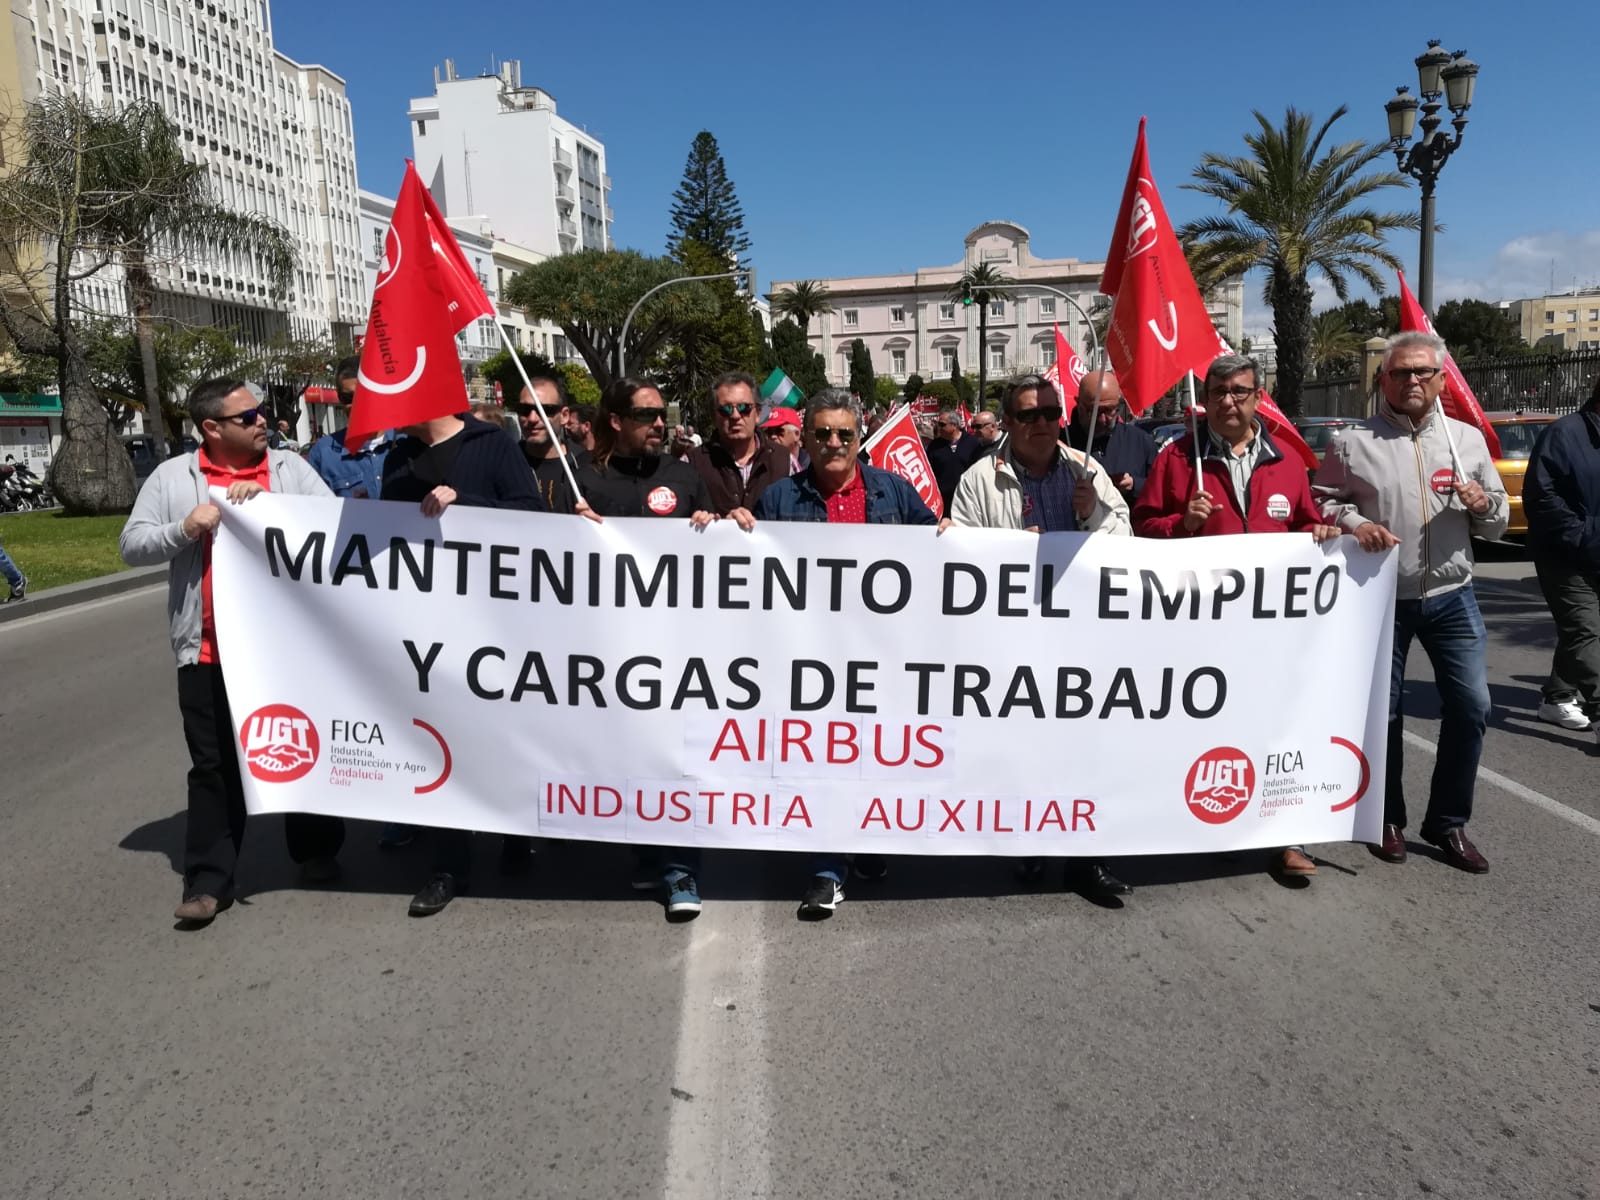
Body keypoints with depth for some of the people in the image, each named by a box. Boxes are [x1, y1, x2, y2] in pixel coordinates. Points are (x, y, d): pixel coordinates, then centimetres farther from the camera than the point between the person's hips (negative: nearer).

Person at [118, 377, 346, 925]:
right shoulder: (173, 477, 5)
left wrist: (268, 498, -16)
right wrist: (185, 527, -13)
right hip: (209, 652, 0)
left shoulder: (290, 468, 5)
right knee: (214, 766, 6)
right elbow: (132, 545, 4)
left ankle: (317, 851, 29)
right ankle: (208, 880, 14)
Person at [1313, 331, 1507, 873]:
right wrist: (1354, 523, -19)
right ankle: (1388, 819, 24)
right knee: (1383, 711, 6)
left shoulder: (1468, 439, 9)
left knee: (1471, 705, 0)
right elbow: (1321, 504, 1)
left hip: (1451, 596, 3)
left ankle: (1448, 821, 18)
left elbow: (1497, 522, 13)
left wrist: (1483, 504, -10)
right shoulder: (1351, 442, 0)